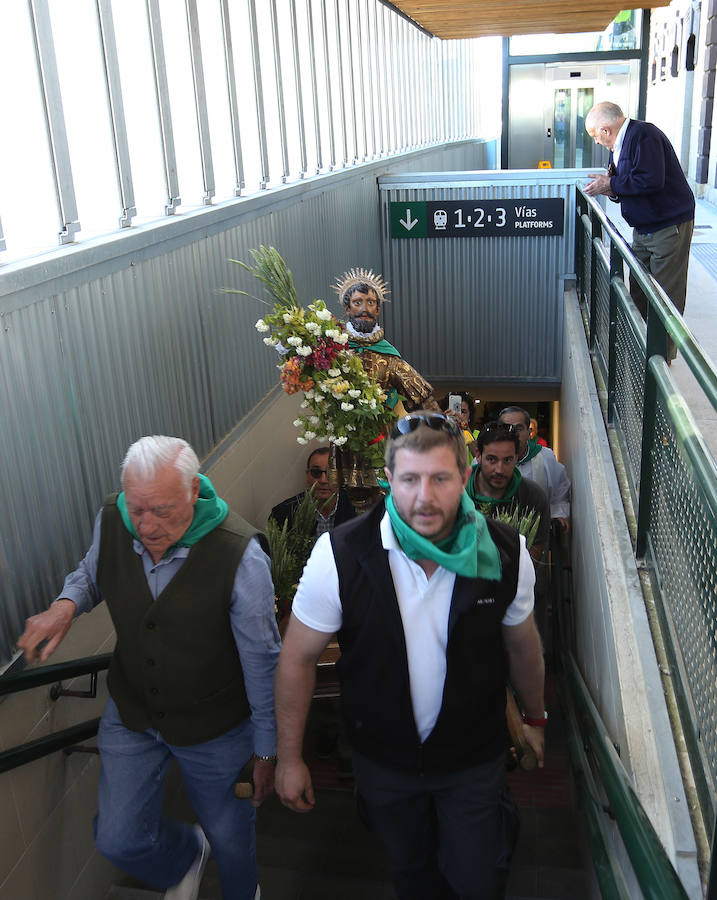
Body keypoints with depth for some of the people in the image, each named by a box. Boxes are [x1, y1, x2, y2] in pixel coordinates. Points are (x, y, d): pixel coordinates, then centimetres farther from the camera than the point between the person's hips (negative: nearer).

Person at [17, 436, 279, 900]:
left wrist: (266, 751, -9)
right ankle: (186, 857, 50)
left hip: (216, 726, -3)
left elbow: (262, 663, -19)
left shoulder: (240, 554, -31)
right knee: (117, 839, 14)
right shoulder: (112, 520, -17)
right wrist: (66, 604, -16)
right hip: (131, 714, 4)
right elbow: (91, 572, 8)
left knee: (229, 836, 19)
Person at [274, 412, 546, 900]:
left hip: (474, 755, 0)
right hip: (383, 760, 1)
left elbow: (522, 644, -1)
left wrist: (535, 717, 14)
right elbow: (299, 658, -13)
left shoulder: (507, 553, -20)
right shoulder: (339, 554, -26)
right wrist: (289, 758, -7)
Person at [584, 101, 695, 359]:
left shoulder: (644, 135, -19)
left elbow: (650, 181, -29)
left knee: (666, 295, -3)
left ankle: (664, 354, 6)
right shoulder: (619, 145, 11)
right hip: (643, 228, 10)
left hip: (669, 226, -10)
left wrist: (610, 185, -19)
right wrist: (608, 189, -2)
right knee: (638, 290, 15)